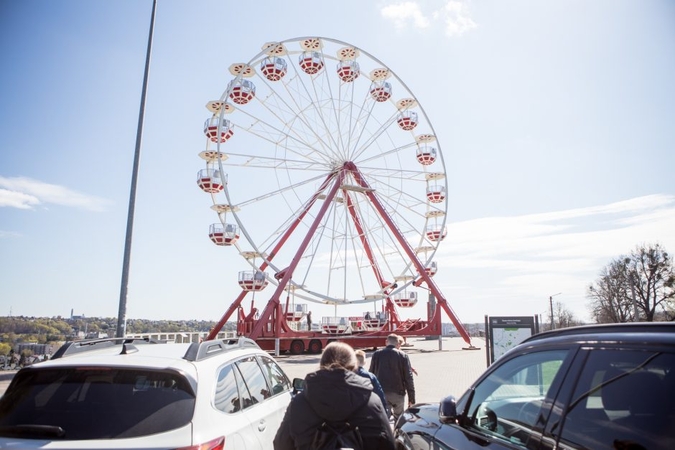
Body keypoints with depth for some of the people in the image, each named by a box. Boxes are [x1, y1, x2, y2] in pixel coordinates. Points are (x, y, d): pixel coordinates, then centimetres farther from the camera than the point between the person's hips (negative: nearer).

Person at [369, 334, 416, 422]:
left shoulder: (376, 354, 2)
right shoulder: (403, 356, -3)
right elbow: (408, 378, -5)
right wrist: (411, 399, -2)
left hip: (381, 392, 1)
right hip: (398, 392, 0)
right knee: (399, 418, 20)